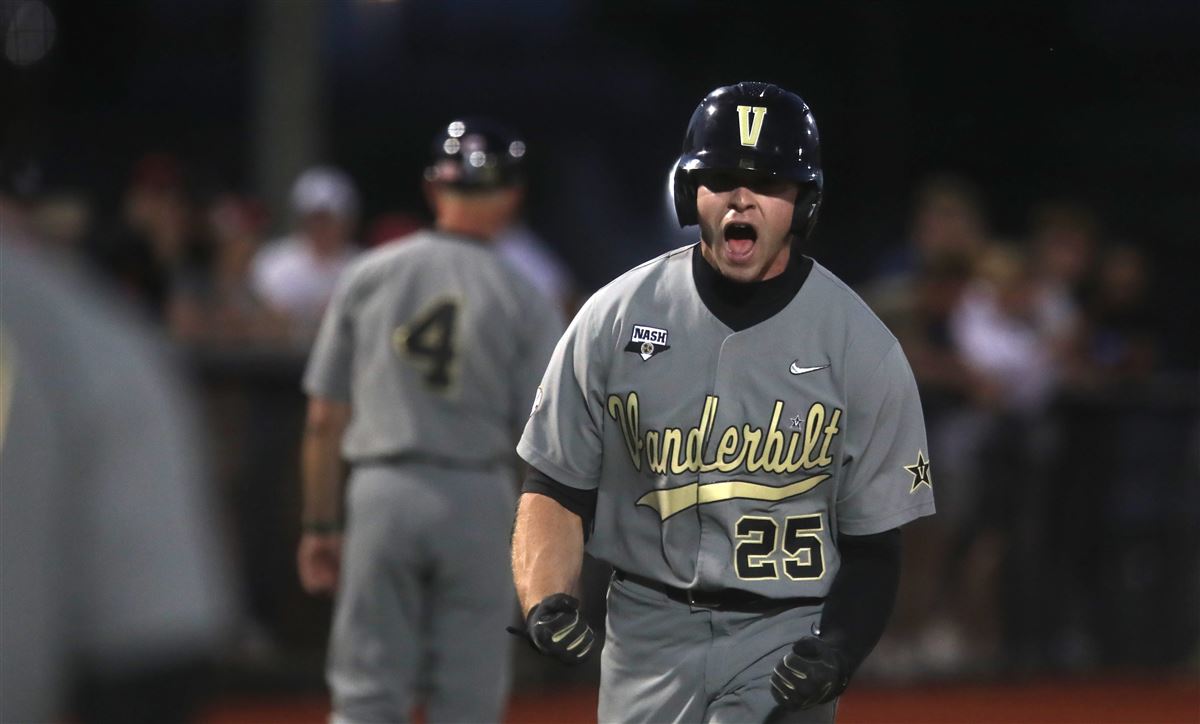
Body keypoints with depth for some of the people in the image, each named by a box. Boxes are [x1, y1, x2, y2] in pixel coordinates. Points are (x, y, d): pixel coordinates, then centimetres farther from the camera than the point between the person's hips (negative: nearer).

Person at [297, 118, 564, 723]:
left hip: (382, 492, 1)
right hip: (478, 500, -1)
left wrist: (320, 526, 9)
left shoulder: (367, 277, 2)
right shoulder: (524, 301, -3)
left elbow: (324, 420, 3)